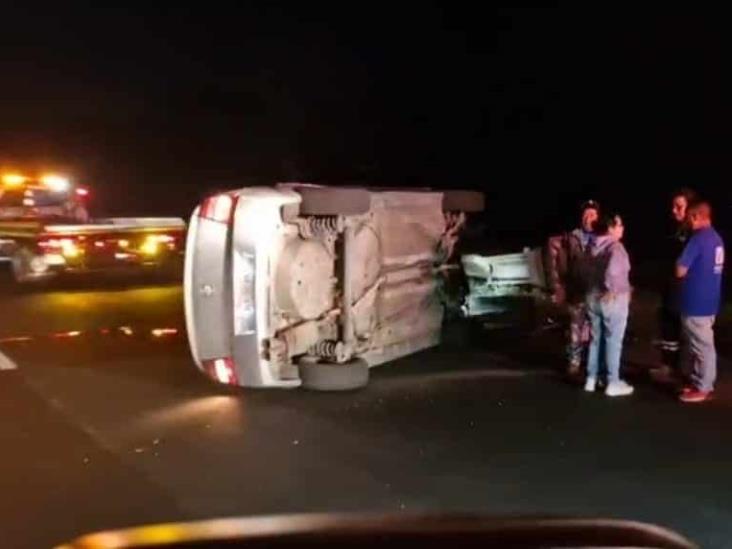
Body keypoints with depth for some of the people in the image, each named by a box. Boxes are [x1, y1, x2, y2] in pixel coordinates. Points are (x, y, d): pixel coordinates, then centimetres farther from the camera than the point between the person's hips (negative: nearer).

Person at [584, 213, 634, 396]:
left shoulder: (595, 246, 6)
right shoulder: (615, 247, -17)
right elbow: (611, 271, -33)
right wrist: (612, 289, -19)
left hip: (594, 298, 7)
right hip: (613, 300, -7)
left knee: (596, 339, 16)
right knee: (613, 341, 2)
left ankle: (591, 379, 23)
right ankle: (613, 383, 8)